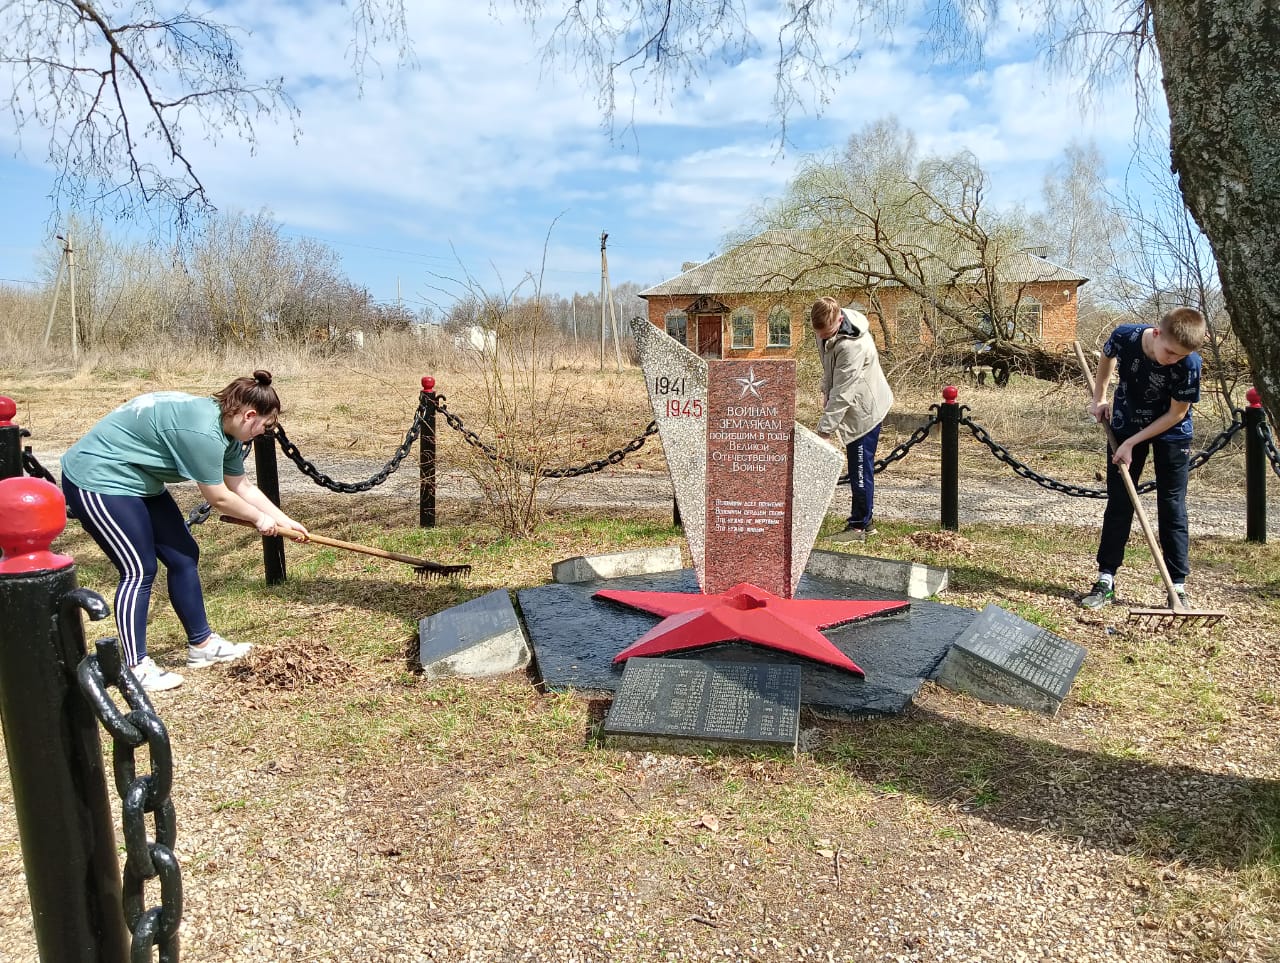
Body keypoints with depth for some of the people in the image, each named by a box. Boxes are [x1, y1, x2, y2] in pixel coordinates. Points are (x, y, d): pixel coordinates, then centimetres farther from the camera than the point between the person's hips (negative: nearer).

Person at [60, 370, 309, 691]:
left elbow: (243, 487, 9)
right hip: (97, 481, -10)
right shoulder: (203, 431, -30)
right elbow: (219, 498, -20)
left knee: (183, 557, 9)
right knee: (139, 570, -9)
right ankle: (136, 668, 1)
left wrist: (284, 522, 9)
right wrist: (260, 518, -5)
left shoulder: (225, 429, 1)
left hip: (138, 482, 10)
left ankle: (202, 645, 20)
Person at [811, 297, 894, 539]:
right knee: (858, 467, 16)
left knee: (860, 469, -2)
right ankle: (865, 520, 27)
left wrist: (825, 429, -30)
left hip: (864, 409, -9)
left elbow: (842, 393, -31)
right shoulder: (827, 329, -5)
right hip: (854, 406, 9)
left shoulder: (853, 346, -32)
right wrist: (826, 390, 10)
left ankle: (860, 525, 9)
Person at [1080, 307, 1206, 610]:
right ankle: (1106, 579, 8)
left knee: (1172, 508, -1)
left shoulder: (1189, 364, -29)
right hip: (1125, 426, 2)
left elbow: (1176, 413, -19)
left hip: (1171, 434, -2)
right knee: (1118, 504, 3)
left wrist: (1132, 443, -20)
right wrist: (1099, 398, 5)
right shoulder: (1125, 336, -24)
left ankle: (1178, 585, 6)